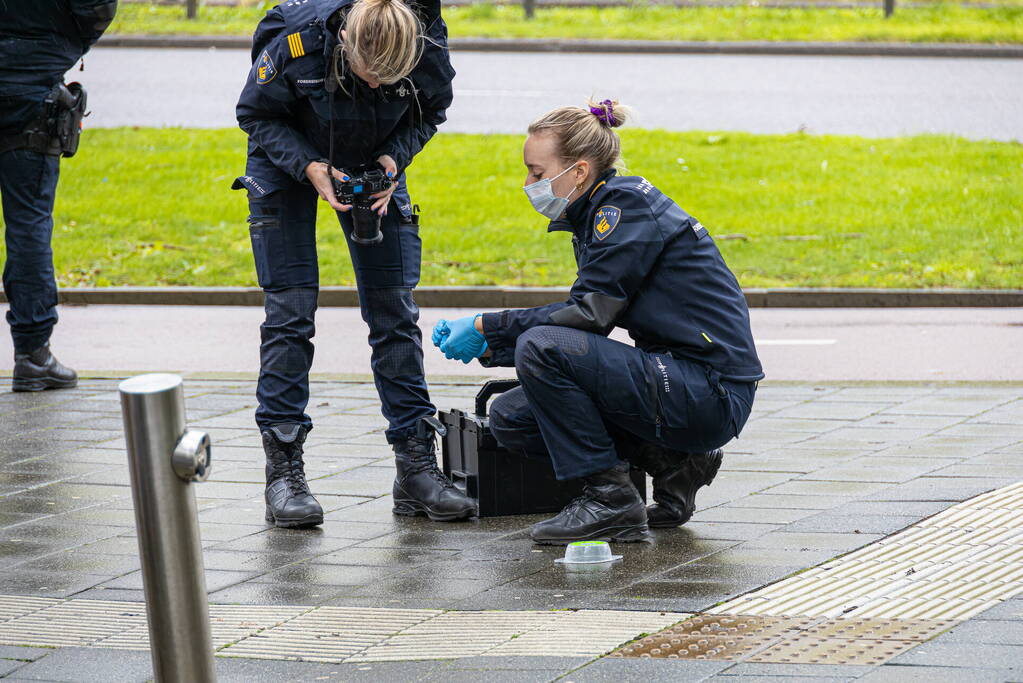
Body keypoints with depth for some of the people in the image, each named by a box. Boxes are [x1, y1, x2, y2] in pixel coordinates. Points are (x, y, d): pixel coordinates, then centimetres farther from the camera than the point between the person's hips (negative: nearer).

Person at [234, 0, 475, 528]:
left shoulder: (428, 53, -29)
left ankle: (416, 468, 4)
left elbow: (427, 115, -6)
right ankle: (283, 471, -4)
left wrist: (393, 159, -23)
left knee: (394, 311, 0)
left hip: (374, 166, 3)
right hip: (288, 160, -3)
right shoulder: (298, 45, -36)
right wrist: (310, 168, -30)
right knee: (290, 311, -8)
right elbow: (256, 114, -17)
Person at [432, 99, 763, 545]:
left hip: (710, 394, -10)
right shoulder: (593, 216, 15)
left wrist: (487, 327, -13)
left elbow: (591, 313, -19)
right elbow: (587, 319, 15)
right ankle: (672, 463, 8)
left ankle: (611, 501, -12)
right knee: (511, 419, 6)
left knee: (543, 347, -22)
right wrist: (489, 346, 6)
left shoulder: (626, 203, -13)